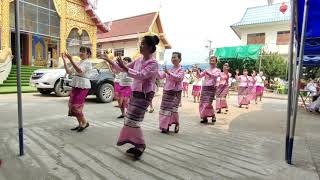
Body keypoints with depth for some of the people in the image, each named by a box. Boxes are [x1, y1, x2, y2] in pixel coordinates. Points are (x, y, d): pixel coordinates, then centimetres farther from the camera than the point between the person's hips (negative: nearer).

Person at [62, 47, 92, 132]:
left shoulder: (87, 63, -7)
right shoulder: (78, 63, 19)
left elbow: (80, 70, -25)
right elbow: (69, 71, 10)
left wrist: (71, 60, -32)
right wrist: (65, 61, 2)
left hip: (83, 86, -9)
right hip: (75, 85, 9)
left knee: (76, 106, -9)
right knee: (72, 105, 9)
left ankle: (85, 122, 9)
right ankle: (80, 124, 20)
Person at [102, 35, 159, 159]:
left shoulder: (153, 63, -15)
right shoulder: (139, 60, 10)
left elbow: (141, 75, -28)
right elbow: (124, 68, 18)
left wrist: (125, 68, -31)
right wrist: (110, 62, 14)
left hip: (144, 95, -9)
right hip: (135, 93, 9)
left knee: (133, 121, -8)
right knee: (130, 120, 11)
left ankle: (140, 146, 13)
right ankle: (137, 145, 26)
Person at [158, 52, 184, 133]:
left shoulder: (181, 70, -2)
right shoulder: (169, 69, 13)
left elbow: (179, 78, -20)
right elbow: (161, 76, 8)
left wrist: (169, 73, -27)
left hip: (175, 92, -5)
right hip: (166, 91, 6)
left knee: (172, 109, -10)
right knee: (164, 108, 6)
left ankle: (177, 124, 15)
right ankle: (166, 126, 21)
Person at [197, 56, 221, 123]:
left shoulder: (218, 70, 5)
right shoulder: (207, 70, 18)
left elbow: (216, 76, -16)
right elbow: (199, 76, 10)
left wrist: (209, 74, -33)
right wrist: (197, 71, -10)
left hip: (211, 88, -5)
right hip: (204, 87, 5)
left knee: (208, 103, -13)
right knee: (202, 103, 2)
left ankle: (213, 116, 8)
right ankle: (204, 118, 14)